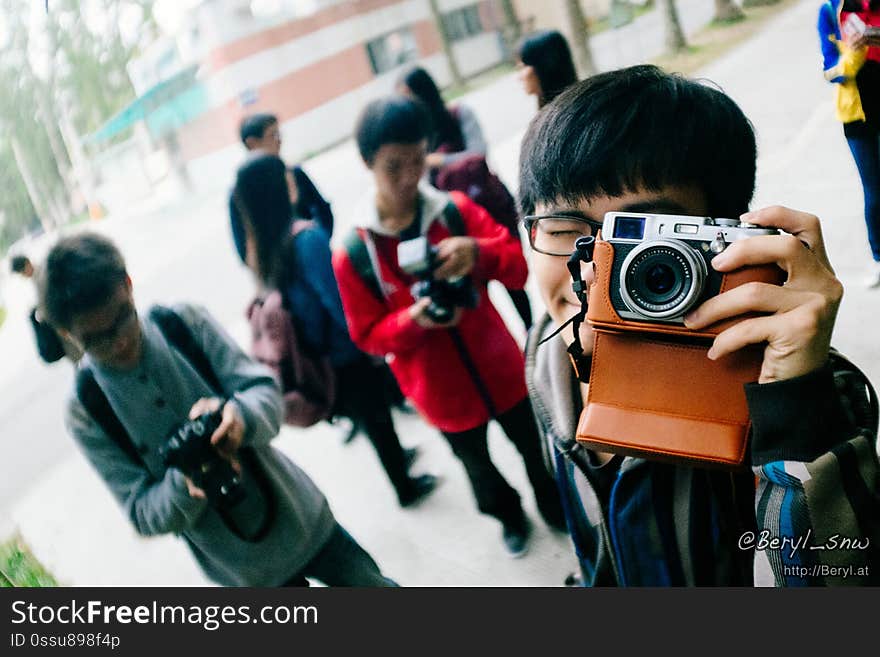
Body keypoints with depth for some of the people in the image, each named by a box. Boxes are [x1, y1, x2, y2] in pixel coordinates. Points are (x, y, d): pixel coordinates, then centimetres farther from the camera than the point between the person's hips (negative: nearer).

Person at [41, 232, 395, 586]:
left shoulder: (185, 323, -13)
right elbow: (142, 513, -12)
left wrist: (238, 414, -37)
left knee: (375, 587, 19)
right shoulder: (87, 411, -14)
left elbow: (264, 390, -14)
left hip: (300, 514, 1)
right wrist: (183, 484, -34)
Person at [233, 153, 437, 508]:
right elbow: (341, 302, -25)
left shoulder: (258, 249, -5)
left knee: (364, 415, 28)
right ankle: (405, 487, 36)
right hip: (346, 355, -7)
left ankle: (395, 455, 51)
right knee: (376, 418, 16)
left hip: (316, 357, 7)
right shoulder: (307, 238, -29)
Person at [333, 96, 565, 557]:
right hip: (442, 390, -1)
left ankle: (556, 507, 56)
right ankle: (509, 516, 56)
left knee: (536, 447, 24)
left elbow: (518, 266, -12)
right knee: (477, 464, 24)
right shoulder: (352, 255, -17)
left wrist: (478, 252, -33)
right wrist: (414, 320, -29)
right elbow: (368, 336, -9)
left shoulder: (455, 210, -14)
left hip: (499, 368, 1)